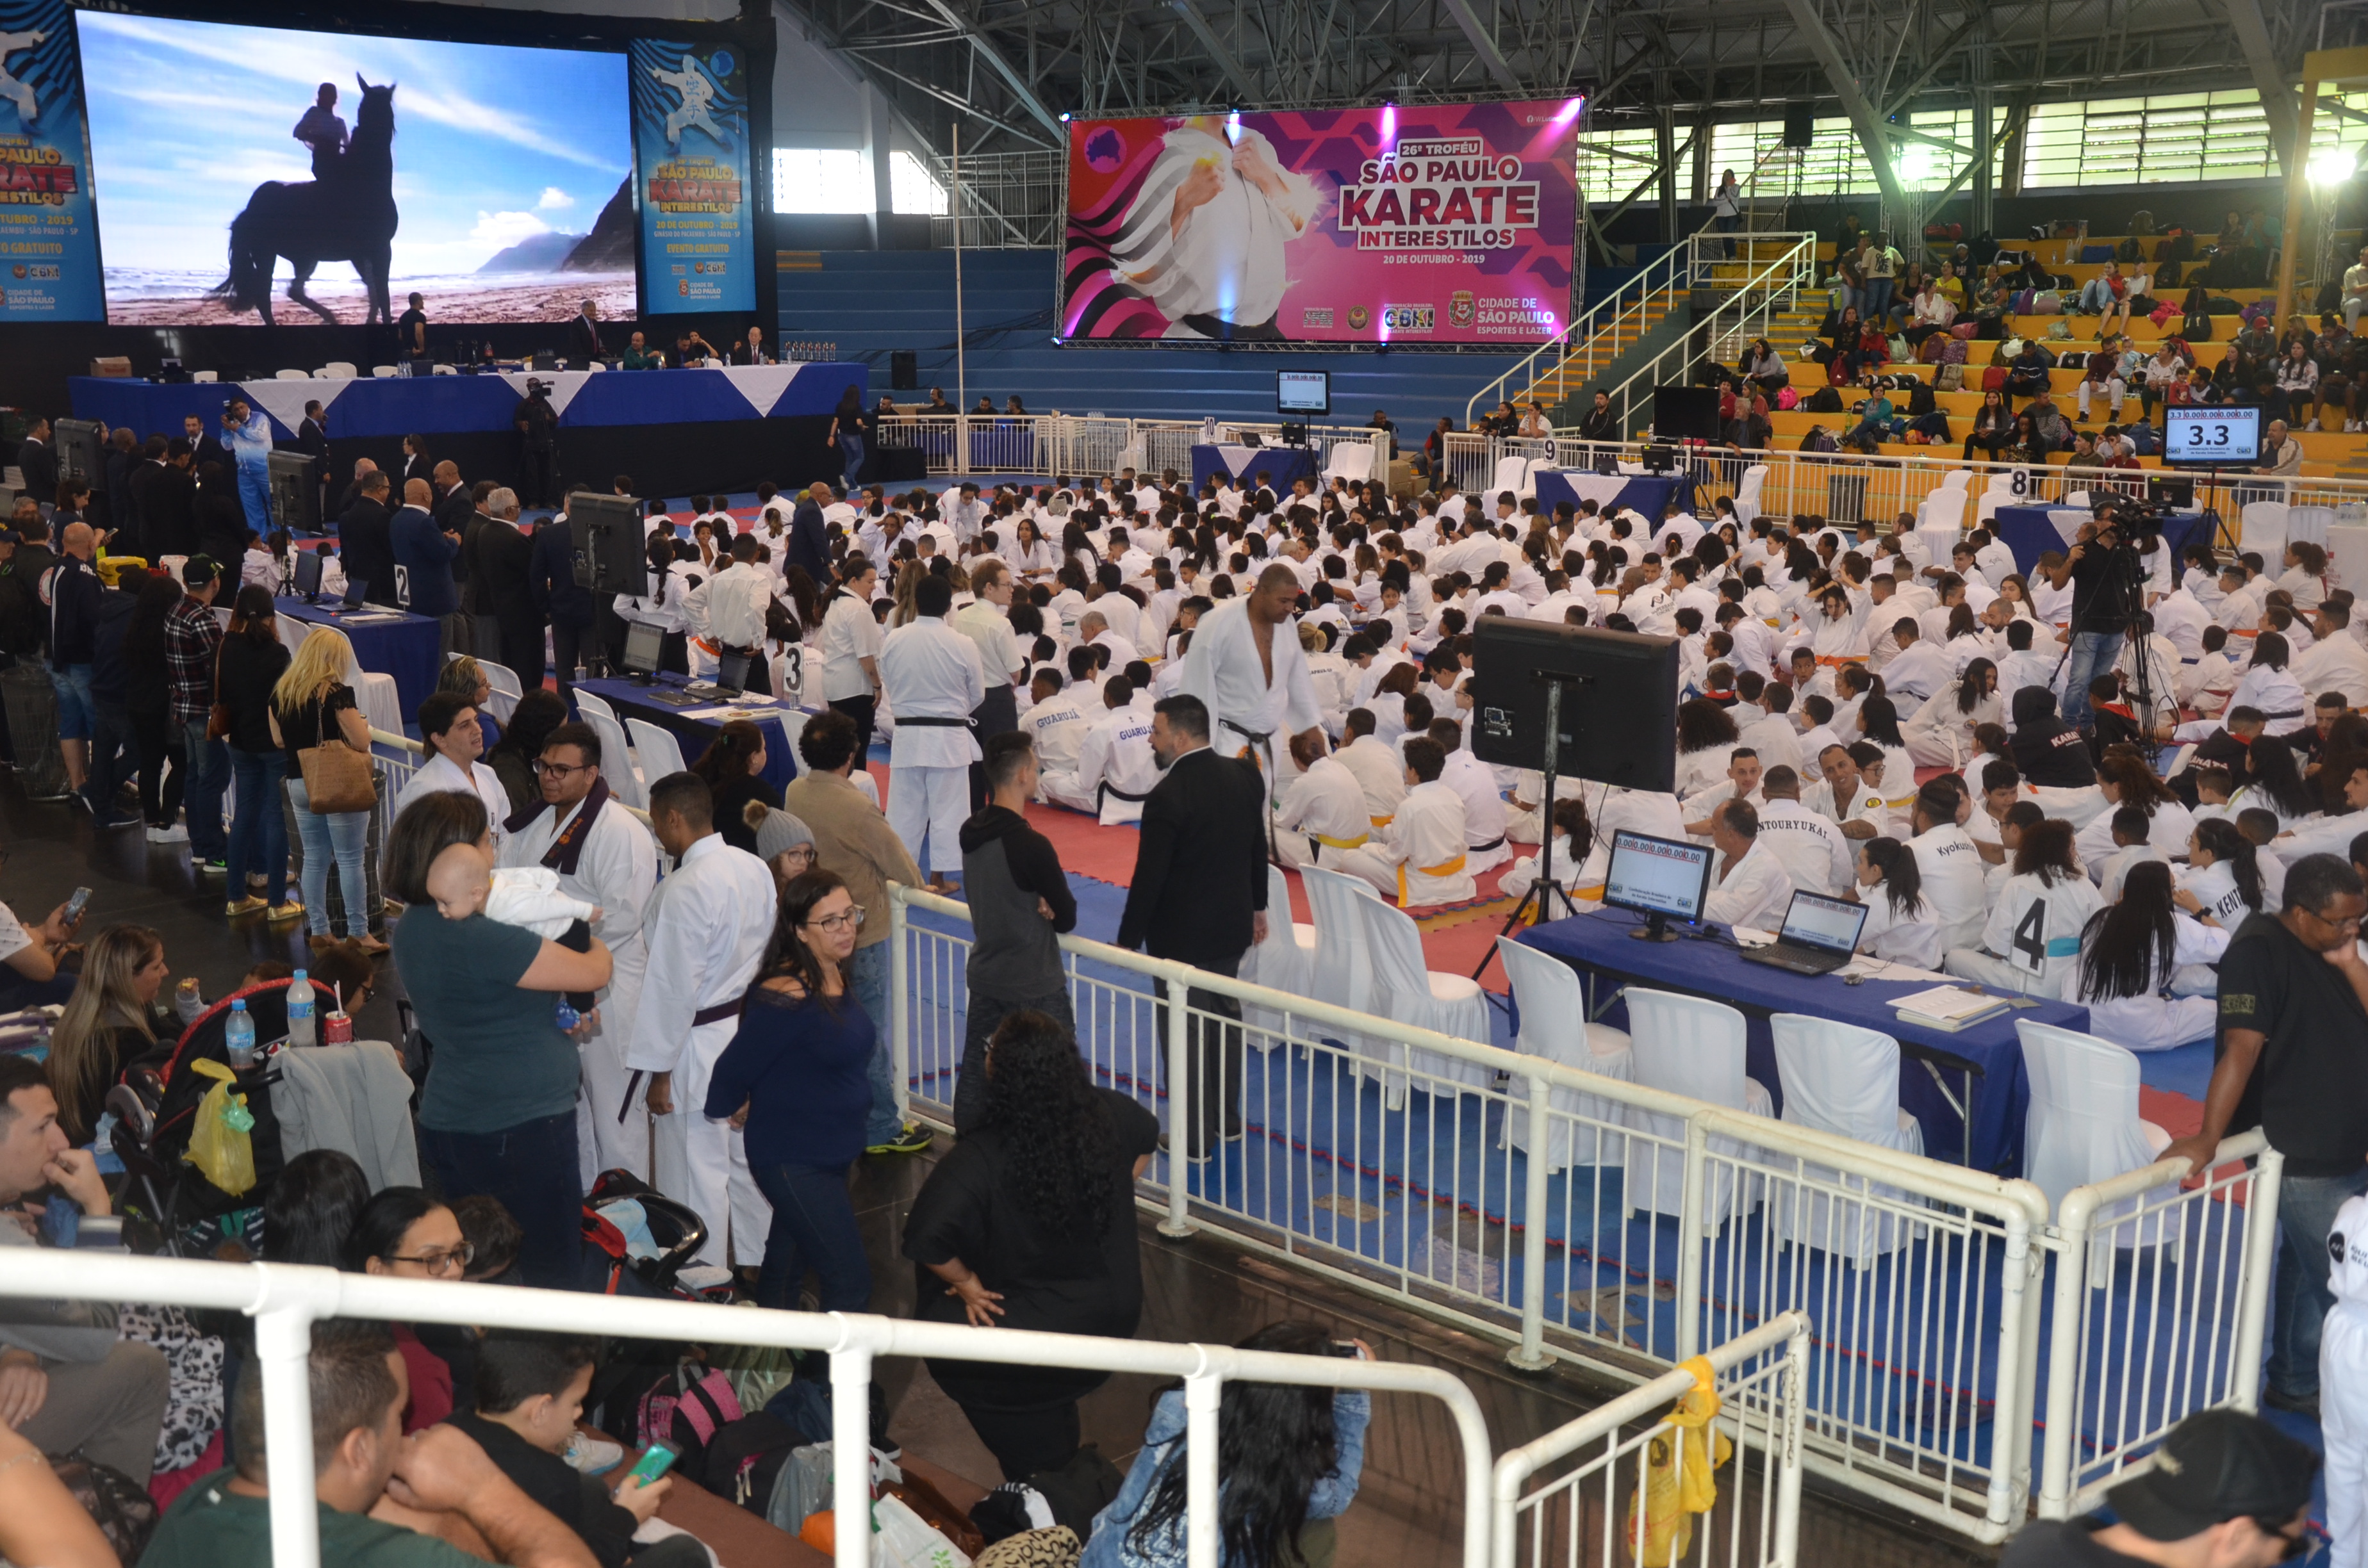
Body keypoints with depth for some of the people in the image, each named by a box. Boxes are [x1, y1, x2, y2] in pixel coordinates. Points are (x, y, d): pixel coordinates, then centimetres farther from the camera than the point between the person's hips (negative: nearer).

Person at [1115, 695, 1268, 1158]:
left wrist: (1128, 941, -10)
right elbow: (1258, 847, 10)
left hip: (1183, 936, -7)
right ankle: (1229, 1120, 34)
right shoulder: (1244, 776, -1)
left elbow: (1149, 877, -20)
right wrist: (1257, 906, 23)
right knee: (1226, 1019, 21)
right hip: (1233, 924, 8)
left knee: (1186, 1033, 5)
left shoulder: (1168, 797, -24)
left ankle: (1195, 1138, 15)